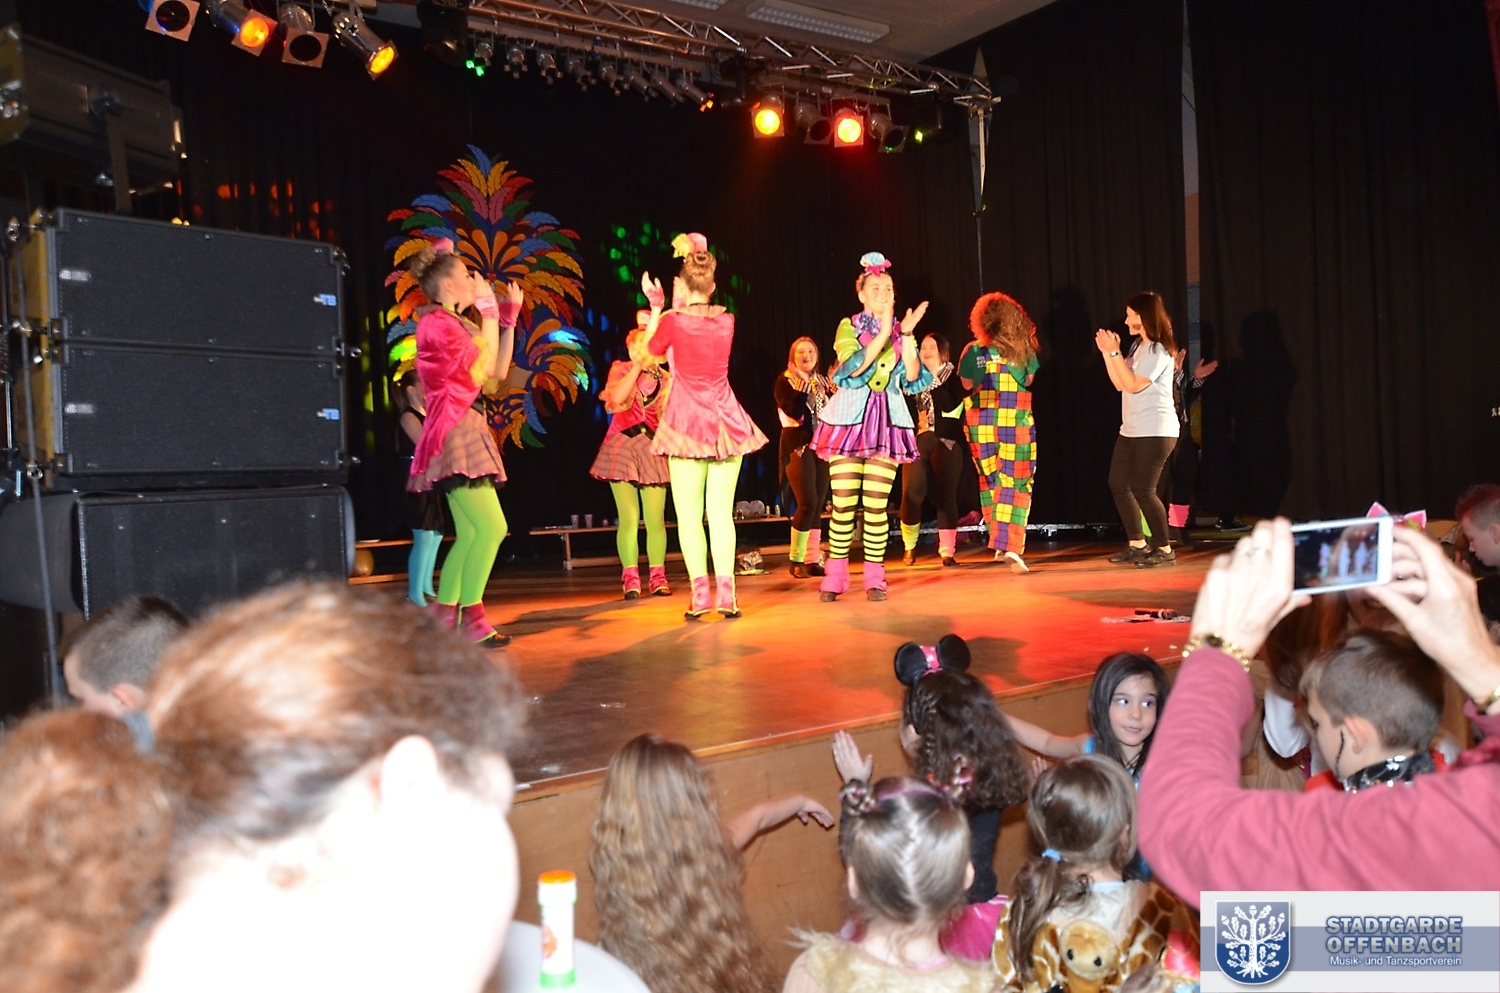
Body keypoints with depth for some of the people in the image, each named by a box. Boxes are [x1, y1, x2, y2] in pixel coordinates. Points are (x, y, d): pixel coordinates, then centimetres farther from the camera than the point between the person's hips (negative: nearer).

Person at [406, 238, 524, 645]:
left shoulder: (458, 325, 19)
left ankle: (442, 614, 14)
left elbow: (499, 372, 17)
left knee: (469, 534, 9)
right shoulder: (436, 323, -9)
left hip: (465, 431, 10)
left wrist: (509, 318, 18)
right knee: (492, 527, -15)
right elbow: (485, 366, -13)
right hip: (453, 431, -10)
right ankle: (471, 617, -10)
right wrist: (489, 311, -5)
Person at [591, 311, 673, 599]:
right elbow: (616, 398, -15)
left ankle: (657, 576, 8)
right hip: (622, 447, -1)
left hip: (653, 449, 1)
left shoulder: (666, 379, 8)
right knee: (628, 518, -3)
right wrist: (637, 367, -13)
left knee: (655, 519, -1)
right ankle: (630, 578, 4)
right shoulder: (622, 369, 5)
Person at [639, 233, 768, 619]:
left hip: (687, 424, -3)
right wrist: (672, 309, 21)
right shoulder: (727, 321, 3)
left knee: (689, 514, 1)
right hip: (726, 421, 3)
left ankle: (700, 592, -5)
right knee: (721, 512, 4)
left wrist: (656, 306, 19)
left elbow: (651, 350, 12)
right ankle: (726, 593, 0)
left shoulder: (673, 321, -8)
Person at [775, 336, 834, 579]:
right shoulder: (785, 381, -1)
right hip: (798, 447, -5)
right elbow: (794, 412, -17)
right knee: (808, 503, -15)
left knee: (818, 506, 4)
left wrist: (834, 386, -4)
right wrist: (802, 383, -16)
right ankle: (796, 560, -6)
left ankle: (812, 560, 8)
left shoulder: (823, 382, 14)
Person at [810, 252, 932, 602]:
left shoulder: (901, 331, 12)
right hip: (849, 417, -2)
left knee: (877, 504, -2)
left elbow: (914, 379, 0)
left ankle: (874, 577, 6)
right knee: (843, 503, -4)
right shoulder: (848, 327, 5)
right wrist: (884, 334, -17)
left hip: (888, 420, 2)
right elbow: (853, 367, -13)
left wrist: (907, 335, -8)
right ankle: (835, 576, 5)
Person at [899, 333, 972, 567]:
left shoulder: (953, 377, 6)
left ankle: (947, 551, -2)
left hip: (945, 442, -2)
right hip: (917, 441, 2)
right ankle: (909, 547, 8)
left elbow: (949, 404, -10)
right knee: (911, 494, -10)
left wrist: (932, 379, -11)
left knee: (946, 496, -6)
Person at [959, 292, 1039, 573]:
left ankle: (1000, 543, 19)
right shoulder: (1024, 352, -5)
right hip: (1017, 427, -1)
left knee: (990, 483, 16)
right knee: (1017, 486, 4)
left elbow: (967, 385, 4)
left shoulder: (973, 352, -8)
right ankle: (1011, 546, -8)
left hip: (982, 426, 1)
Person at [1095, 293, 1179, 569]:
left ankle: (1164, 549, 3)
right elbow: (1120, 384, 13)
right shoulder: (1138, 347, 15)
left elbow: (1133, 385, -20)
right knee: (1118, 485, 9)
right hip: (1131, 430, 10)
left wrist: (1115, 352, -20)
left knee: (1143, 490, -9)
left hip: (1155, 432, -10)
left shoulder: (1158, 350, -13)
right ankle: (1137, 545, 18)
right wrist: (1106, 352, 6)